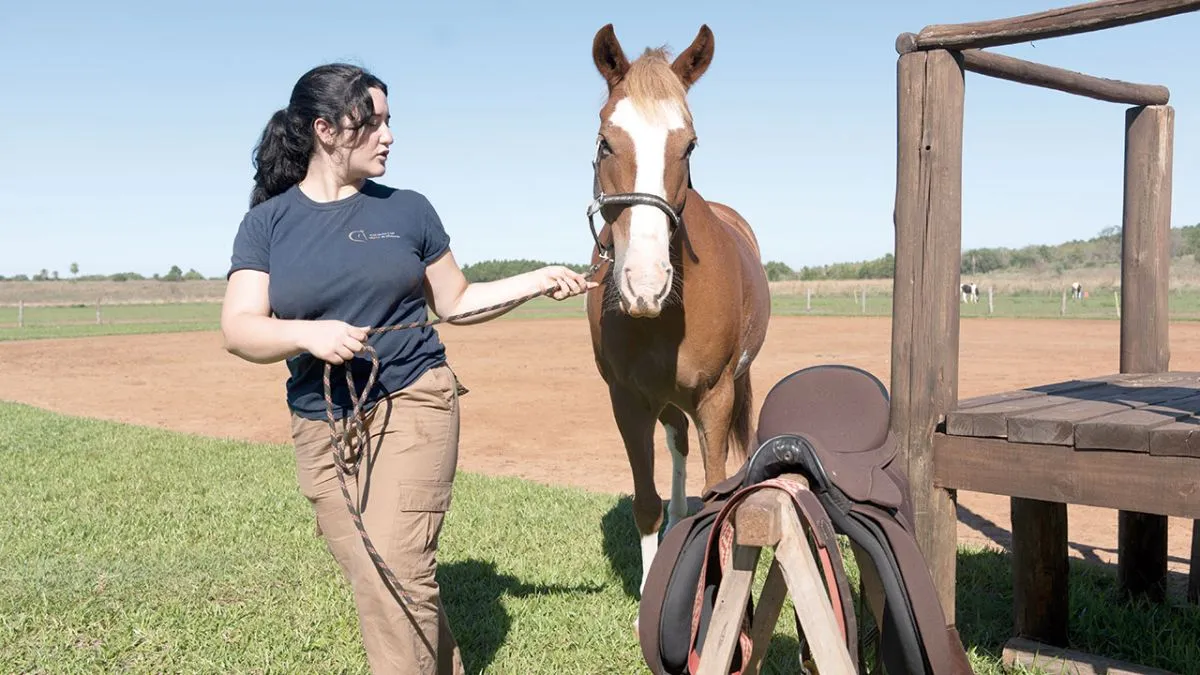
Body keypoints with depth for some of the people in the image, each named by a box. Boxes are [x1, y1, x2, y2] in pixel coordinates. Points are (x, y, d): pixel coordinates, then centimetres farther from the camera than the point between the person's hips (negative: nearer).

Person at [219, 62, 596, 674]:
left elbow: (456, 302, 12)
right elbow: (238, 331, -7)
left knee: (395, 572, -14)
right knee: (370, 580, 9)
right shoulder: (267, 221, 2)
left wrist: (537, 281, 3)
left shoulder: (407, 210, 3)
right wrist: (308, 333, -26)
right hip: (322, 426, 2)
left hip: (412, 407, -1)